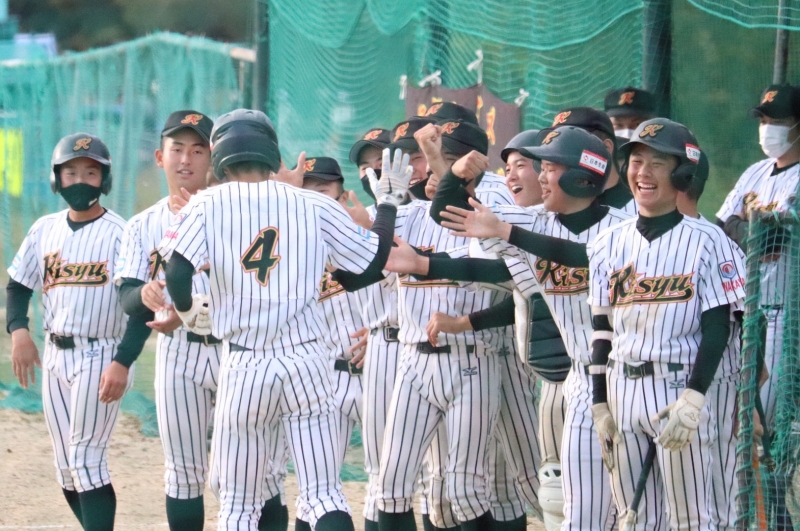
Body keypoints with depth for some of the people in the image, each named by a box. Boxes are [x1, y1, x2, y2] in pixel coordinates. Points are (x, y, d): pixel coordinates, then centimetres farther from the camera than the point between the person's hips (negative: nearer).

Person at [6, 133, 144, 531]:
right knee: (66, 468, 10)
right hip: (54, 356, 6)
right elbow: (18, 287, 15)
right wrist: (18, 330, -5)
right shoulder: (45, 229, 8)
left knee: (87, 462, -13)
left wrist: (122, 363, -22)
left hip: (100, 356, -6)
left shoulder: (119, 233, -9)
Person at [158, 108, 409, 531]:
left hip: (242, 369, -1)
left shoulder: (208, 206, -1)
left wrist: (189, 313, 7)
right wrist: (388, 200, 23)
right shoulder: (315, 207, 4)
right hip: (306, 363, 1)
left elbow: (177, 272, -13)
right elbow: (373, 261, 9)